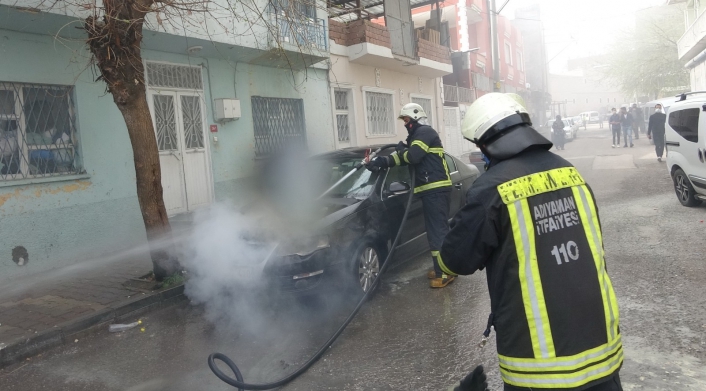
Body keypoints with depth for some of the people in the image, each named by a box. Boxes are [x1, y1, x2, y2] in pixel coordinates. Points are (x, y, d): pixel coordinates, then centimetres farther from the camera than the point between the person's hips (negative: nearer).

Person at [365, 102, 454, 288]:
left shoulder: (425, 132, -8)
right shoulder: (417, 135, 24)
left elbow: (412, 156, -21)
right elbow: (405, 156, 18)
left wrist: (401, 149, 1)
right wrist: (381, 162, 6)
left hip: (436, 189, -11)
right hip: (433, 189, 11)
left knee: (438, 230, -11)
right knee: (437, 229, 13)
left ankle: (445, 272, -9)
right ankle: (441, 268, 20)